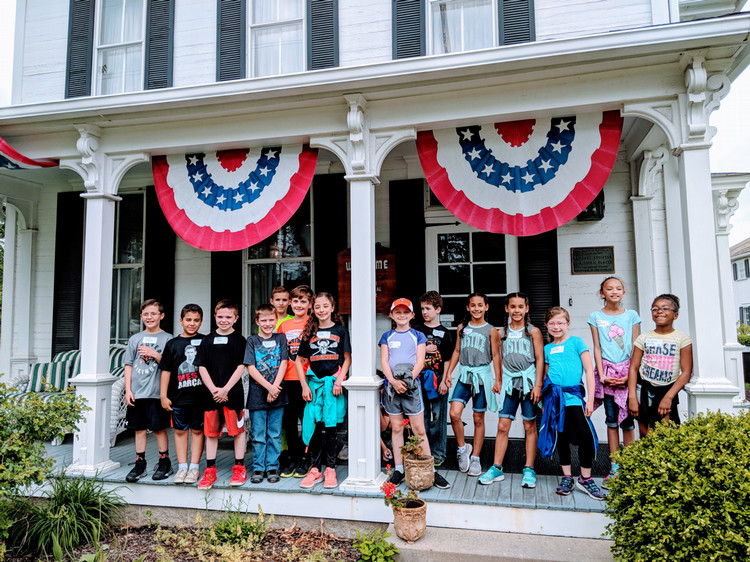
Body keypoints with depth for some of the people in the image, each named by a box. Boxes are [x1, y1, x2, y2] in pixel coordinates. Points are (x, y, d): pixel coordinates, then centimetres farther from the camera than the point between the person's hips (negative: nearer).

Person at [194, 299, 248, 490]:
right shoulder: (208, 340, 8)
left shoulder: (239, 340, 0)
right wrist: (213, 389, -7)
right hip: (211, 393, 3)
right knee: (211, 431, 9)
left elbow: (241, 367, -5)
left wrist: (225, 389, -12)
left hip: (233, 393, -3)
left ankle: (239, 468, 15)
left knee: (237, 430, 3)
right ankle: (210, 470, 19)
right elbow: (202, 367, 5)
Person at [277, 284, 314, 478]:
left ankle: (305, 458, 17)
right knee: (289, 420, 10)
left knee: (307, 419, 3)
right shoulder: (284, 325, 10)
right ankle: (291, 457, 25)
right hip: (288, 380, 4)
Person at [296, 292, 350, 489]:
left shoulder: (340, 330, 3)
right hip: (314, 382, 2)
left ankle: (330, 469, 13)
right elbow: (299, 360, 10)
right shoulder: (310, 332, 7)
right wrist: (304, 386, 2)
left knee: (330, 426, 1)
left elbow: (347, 358, 4)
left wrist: (339, 381, -7)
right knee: (314, 427, 2)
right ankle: (315, 469, 13)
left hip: (333, 382, -2)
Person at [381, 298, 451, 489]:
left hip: (411, 385, -2)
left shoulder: (418, 336, 6)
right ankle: (398, 469, 18)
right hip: (391, 385, 2)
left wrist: (407, 380, -17)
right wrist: (393, 381, -15)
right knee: (396, 428, 8)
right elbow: (384, 362, 2)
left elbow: (420, 362, -2)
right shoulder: (387, 337, 10)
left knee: (419, 430, 0)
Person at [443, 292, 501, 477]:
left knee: (478, 419, 5)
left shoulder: (491, 330, 2)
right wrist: (448, 373, 9)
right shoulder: (462, 328, 10)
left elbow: (496, 356, 2)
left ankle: (475, 458, 19)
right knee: (454, 414, -12)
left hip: (482, 375, -2)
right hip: (464, 374, 2)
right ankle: (462, 448, 11)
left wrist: (498, 380, -5)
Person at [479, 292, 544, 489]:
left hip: (528, 380, -2)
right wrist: (498, 381, 13)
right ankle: (496, 468, 8)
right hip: (509, 381, 3)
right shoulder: (503, 332, 10)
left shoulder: (533, 331, 0)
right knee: (502, 425, 1)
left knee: (529, 426, 5)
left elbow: (540, 359, -2)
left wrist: (538, 385, -8)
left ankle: (529, 470, 14)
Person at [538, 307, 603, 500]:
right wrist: (544, 402, 16)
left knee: (586, 436, -11)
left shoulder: (576, 342, 3)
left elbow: (589, 370, 0)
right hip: (553, 397, 3)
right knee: (561, 437, 9)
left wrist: (591, 399, -6)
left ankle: (585, 478, 8)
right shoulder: (547, 348, 14)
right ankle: (567, 477, 23)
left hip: (573, 395, -3)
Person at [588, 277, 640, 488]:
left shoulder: (631, 315, 6)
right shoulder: (596, 317, 5)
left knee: (627, 420, 1)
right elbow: (597, 348, 4)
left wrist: (629, 375, -6)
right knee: (611, 420, 4)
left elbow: (635, 348, 4)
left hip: (627, 371, 0)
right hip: (607, 371, 0)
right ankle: (614, 468, 11)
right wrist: (602, 375, -5)